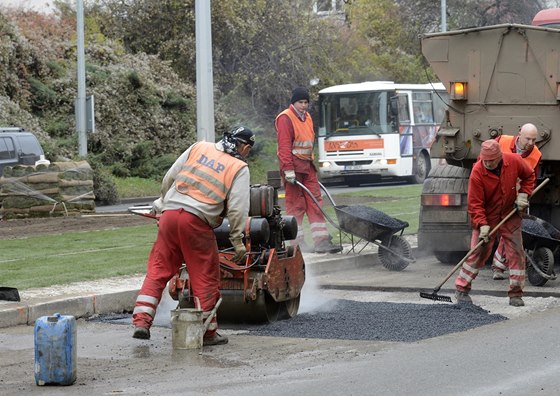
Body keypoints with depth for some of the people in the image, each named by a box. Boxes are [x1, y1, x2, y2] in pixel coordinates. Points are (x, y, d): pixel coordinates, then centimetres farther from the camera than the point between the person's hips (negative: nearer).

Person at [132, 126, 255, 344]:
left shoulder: (199, 148, 16)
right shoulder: (239, 168, 4)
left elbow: (170, 177, 16)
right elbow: (237, 208, -4)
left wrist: (163, 202, 29)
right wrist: (237, 240, 2)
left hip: (170, 213, 4)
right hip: (196, 220, -4)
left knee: (157, 270, 9)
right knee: (205, 277, 7)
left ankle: (141, 321, 3)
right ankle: (207, 332, 13)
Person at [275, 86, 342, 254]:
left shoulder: (307, 118, 17)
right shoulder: (285, 118, -10)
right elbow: (284, 146, -17)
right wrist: (289, 170, -22)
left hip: (307, 166, 8)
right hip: (293, 166, -8)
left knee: (315, 203, 4)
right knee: (296, 205, -4)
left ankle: (322, 241, 3)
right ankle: (298, 243, 1)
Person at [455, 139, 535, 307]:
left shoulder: (514, 161, -14)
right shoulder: (477, 173, -23)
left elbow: (529, 176, 7)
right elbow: (475, 203, -19)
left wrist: (523, 194, -6)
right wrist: (482, 225, -27)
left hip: (510, 214, 3)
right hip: (486, 216, -3)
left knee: (516, 252, 0)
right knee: (478, 252, -5)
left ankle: (516, 294, 7)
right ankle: (461, 289, 6)